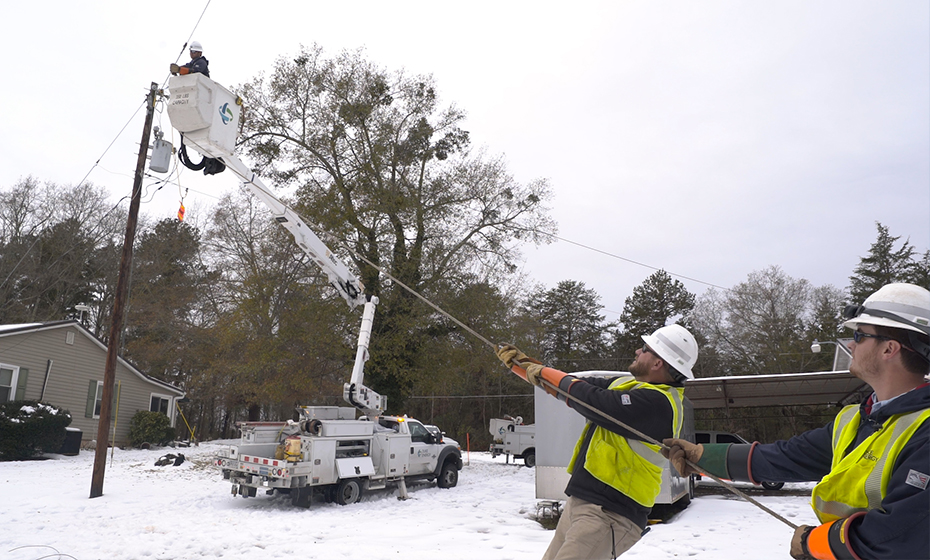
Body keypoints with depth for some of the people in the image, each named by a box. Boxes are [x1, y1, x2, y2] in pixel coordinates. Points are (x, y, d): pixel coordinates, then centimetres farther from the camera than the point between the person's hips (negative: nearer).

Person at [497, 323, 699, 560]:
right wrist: (521, 363, 19)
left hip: (609, 514, -9)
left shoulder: (657, 402, -18)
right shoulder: (626, 383, 12)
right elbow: (579, 386, 19)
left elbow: (595, 402, -24)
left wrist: (551, 375, -8)